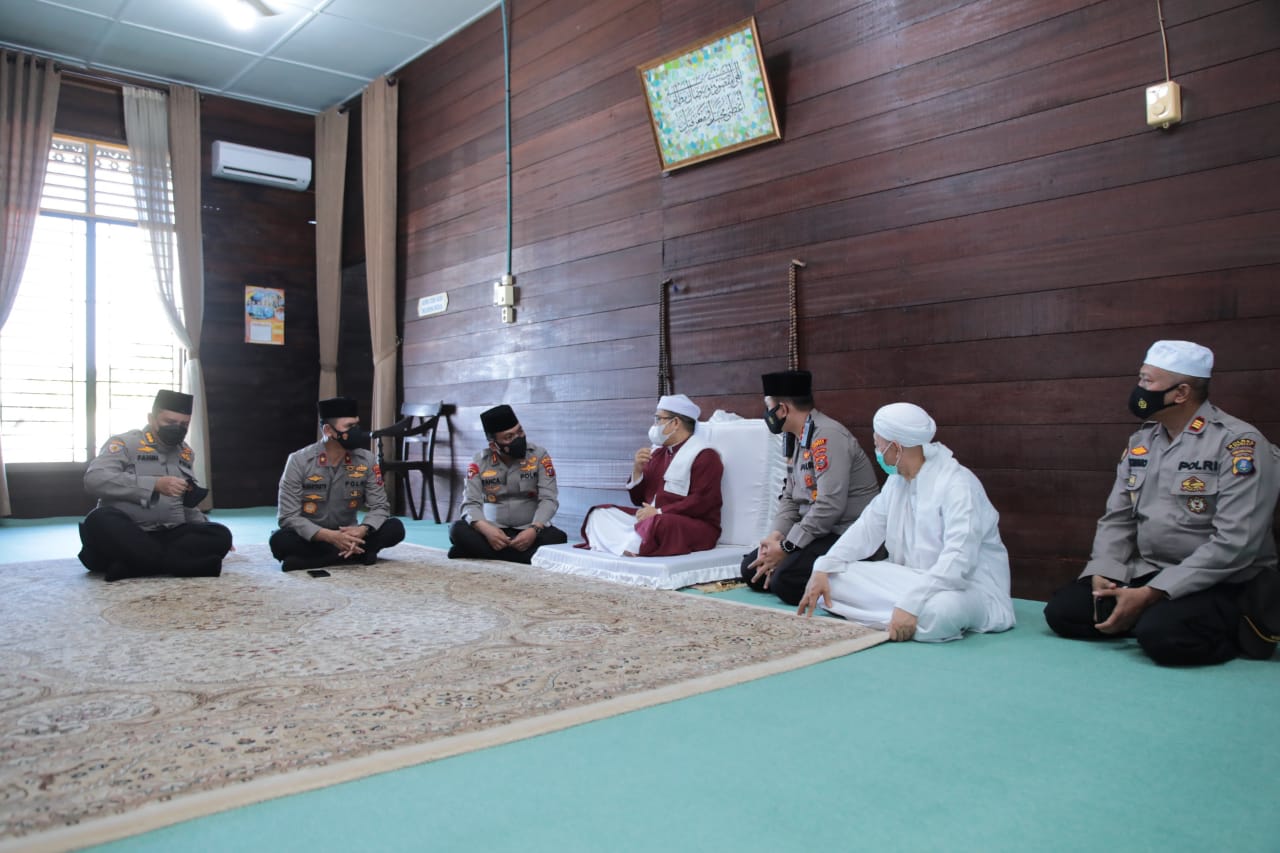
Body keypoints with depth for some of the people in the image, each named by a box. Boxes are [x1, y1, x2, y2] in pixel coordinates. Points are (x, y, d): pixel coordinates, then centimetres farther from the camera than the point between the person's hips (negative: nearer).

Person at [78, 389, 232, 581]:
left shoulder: (185, 452, 18)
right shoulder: (124, 443, 1)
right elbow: (94, 479, -17)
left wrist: (203, 528, 13)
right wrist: (155, 485, -24)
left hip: (170, 536, 4)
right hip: (124, 535, -4)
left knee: (221, 535, -22)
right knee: (99, 522, -37)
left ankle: (129, 564, -29)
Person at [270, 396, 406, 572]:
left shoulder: (366, 460, -7)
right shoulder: (299, 461, -14)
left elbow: (380, 506, -6)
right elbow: (288, 517, -18)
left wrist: (361, 531, -29)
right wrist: (330, 536, -32)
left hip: (346, 536, 2)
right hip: (311, 539, -2)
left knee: (395, 528, -20)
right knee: (280, 541, -34)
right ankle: (357, 554, -27)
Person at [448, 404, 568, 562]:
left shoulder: (539, 456, -4)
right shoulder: (479, 462, -1)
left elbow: (548, 499, -10)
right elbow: (471, 503, -8)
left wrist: (534, 529, -29)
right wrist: (486, 529, -30)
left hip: (528, 531, -1)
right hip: (494, 531, 1)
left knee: (558, 538, -32)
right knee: (458, 530, -27)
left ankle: (482, 551, -27)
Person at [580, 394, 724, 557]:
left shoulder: (704, 455, -5)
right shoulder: (657, 452, 16)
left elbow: (702, 502, -17)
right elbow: (639, 499, 18)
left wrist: (659, 512, -20)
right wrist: (638, 470, 0)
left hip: (693, 527, -8)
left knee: (654, 525, -40)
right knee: (599, 514, -3)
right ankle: (628, 547, -25)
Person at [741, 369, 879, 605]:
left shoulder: (827, 436, -19)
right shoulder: (798, 439, 10)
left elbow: (829, 505, -26)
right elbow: (789, 497, 11)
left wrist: (785, 547, -19)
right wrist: (776, 535, -8)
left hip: (846, 536, -10)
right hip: (813, 531, 10)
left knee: (784, 580, -26)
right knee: (751, 569, 3)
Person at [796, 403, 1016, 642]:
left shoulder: (957, 484, -20)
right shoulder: (897, 480, 7)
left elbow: (958, 561, -31)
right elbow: (867, 528, 6)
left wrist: (910, 604, -40)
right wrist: (822, 570, -8)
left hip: (965, 586, -7)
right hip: (911, 578, 7)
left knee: (938, 611, -41)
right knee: (833, 578, -8)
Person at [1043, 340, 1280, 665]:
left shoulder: (1239, 444, -15)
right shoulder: (1140, 441, 7)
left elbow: (1234, 544, -22)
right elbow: (1117, 519, 8)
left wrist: (1149, 595, -24)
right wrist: (1101, 575, -11)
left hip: (1219, 586, -6)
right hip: (1146, 575, 6)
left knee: (1161, 633, -33)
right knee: (1062, 611, -10)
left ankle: (1237, 632, -4)